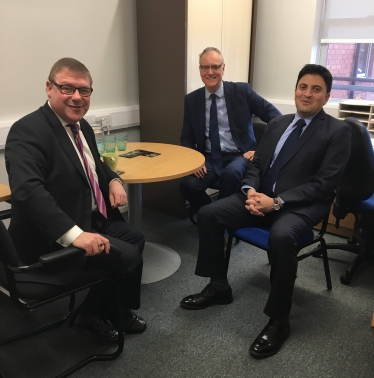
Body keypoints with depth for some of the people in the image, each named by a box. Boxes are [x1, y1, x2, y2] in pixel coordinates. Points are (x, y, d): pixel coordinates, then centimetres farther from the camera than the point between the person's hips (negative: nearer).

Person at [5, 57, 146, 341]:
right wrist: (74, 234, -43)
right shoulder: (28, 131, -21)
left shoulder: (82, 126, 7)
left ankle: (94, 309, 24)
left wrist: (113, 180, 1)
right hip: (54, 237, -10)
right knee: (129, 257, -15)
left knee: (135, 239, 18)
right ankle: (106, 315, 16)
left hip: (91, 218, 10)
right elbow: (27, 190, -35)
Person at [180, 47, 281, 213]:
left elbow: (275, 116, -2)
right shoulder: (192, 100, 6)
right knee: (188, 184, -26)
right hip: (208, 158, 3)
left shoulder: (242, 90, -2)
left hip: (239, 156, -2)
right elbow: (186, 138, 9)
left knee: (230, 174, -36)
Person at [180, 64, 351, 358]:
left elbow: (323, 184, -12)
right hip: (261, 196, 6)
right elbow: (256, 164, 14)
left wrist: (278, 202, -21)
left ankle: (279, 321, -16)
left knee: (281, 236, -38)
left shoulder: (338, 131, -3)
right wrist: (251, 190, -9)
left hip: (302, 205, -6)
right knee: (208, 214, -10)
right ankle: (219, 287, 8)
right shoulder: (277, 124, 15)